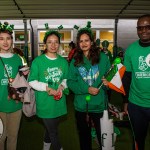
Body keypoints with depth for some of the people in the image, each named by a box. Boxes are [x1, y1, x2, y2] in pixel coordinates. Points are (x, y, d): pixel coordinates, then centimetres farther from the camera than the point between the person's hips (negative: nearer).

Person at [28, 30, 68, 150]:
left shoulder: (63, 61, 4)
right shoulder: (38, 61, -9)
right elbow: (32, 82, -8)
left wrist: (62, 86, -10)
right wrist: (47, 88, -19)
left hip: (59, 102, 5)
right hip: (45, 103, -4)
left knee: (51, 128, 22)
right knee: (53, 132, 1)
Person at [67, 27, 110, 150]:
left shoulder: (102, 57, -2)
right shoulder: (75, 61, 3)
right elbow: (70, 82, -3)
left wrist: (107, 83, -22)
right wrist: (87, 89, -16)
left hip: (99, 105, -2)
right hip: (81, 106, 2)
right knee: (84, 136, 20)